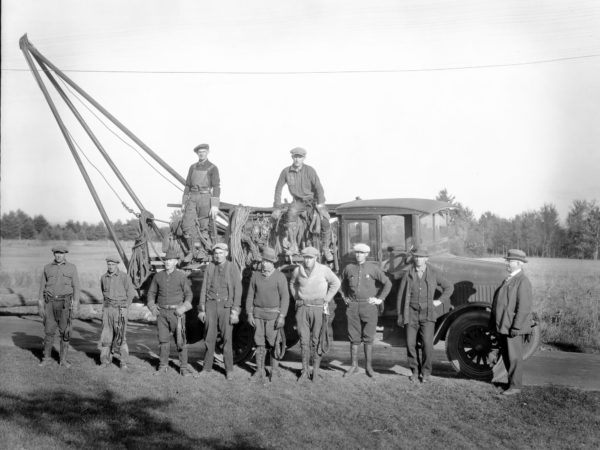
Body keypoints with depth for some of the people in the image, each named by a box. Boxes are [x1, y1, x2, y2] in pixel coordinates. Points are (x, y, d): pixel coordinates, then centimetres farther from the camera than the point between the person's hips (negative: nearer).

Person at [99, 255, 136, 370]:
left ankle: (123, 361, 1)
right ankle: (106, 360, 8)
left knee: (120, 335, -6)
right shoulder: (103, 278, 6)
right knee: (106, 335, 1)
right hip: (107, 309, 4)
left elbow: (131, 293, -4)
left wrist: (125, 307, -10)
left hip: (120, 309, -4)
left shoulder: (124, 276, -7)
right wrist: (107, 303, 13)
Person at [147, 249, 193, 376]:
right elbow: (151, 292, 16)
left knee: (180, 340, -2)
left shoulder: (181, 276, -4)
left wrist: (183, 308, -13)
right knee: (163, 340, 7)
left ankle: (184, 367, 5)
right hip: (162, 312, 3)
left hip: (176, 312, -3)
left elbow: (188, 294, -1)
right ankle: (163, 366, 17)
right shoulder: (158, 276, 6)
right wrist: (152, 307, 2)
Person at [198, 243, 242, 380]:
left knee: (227, 338, -1)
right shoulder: (210, 267, 5)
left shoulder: (232, 268, -3)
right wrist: (202, 309, 5)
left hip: (226, 306, -2)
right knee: (209, 337, 5)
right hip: (211, 305, 3)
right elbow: (204, 289, 8)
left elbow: (237, 290, -5)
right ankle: (207, 367, 16)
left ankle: (229, 369, 8)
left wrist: (235, 311, -10)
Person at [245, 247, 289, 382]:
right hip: (258, 313, 3)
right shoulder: (255, 276, 2)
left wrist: (282, 317, -16)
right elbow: (250, 295, 6)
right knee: (259, 342, 3)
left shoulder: (280, 277, -9)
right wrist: (249, 314, 0)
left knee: (273, 343, 0)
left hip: (273, 314, -3)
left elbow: (285, 297, -10)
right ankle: (259, 371, 10)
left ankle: (275, 371, 12)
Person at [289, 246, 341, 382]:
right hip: (302, 308, 2)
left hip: (318, 308, -2)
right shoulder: (297, 270, 3)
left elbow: (336, 283, 6)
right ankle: (304, 371, 9)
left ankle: (316, 371, 11)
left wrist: (326, 300, 1)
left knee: (316, 341, 1)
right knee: (304, 340, 1)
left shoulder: (323, 270, -6)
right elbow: (292, 283, 24)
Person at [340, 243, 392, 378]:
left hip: (369, 306, -2)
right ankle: (354, 366, 12)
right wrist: (345, 297, 16)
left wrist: (380, 299, -4)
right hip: (353, 306, 2)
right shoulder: (349, 268, 5)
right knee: (354, 337, 4)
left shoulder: (373, 268, -3)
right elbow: (343, 283, 25)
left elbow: (387, 283, -1)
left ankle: (368, 366, 11)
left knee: (368, 337, 2)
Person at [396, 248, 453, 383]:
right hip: (411, 314, 1)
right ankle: (415, 371, 15)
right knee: (410, 344, -2)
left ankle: (426, 373, 5)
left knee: (427, 343, -10)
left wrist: (440, 301, 2)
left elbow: (449, 287, 13)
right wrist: (400, 316, 4)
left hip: (428, 314, -1)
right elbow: (401, 295, 6)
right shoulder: (408, 275, 2)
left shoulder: (433, 273, 2)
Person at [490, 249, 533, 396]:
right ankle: (513, 381, 26)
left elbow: (524, 307, -20)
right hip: (503, 326, 9)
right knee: (506, 356, 15)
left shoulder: (522, 281, -14)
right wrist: (496, 323, 17)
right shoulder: (509, 280, 15)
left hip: (513, 327, -9)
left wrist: (516, 327, -23)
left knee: (514, 357, -2)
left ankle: (515, 386, 6)